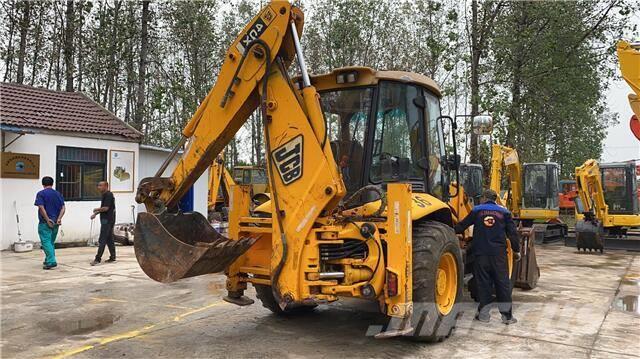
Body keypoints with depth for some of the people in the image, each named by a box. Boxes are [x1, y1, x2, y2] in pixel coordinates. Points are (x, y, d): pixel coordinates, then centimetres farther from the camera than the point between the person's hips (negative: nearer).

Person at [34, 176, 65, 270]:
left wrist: (47, 220, -15)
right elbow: (63, 208, 1)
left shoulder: (41, 194, -5)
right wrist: (59, 219, -8)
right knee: (51, 242, 18)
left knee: (46, 242, -6)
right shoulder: (58, 194, 10)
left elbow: (41, 208, -17)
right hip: (55, 223, 5)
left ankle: (51, 261, -16)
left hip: (45, 222, -5)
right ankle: (48, 260, 26)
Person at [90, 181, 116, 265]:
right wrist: (96, 213, 10)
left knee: (102, 240, -9)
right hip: (108, 220, 10)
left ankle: (98, 258, -9)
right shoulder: (105, 195, 18)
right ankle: (112, 257, 15)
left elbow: (105, 208, -20)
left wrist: (96, 210, -5)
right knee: (109, 239, 11)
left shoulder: (108, 195, -13)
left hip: (107, 220, -10)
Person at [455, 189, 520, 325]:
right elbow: (513, 233, 5)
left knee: (483, 283, 5)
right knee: (503, 283, 6)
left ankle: (483, 314, 8)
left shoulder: (477, 211, 4)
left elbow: (462, 225, 7)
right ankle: (507, 315, 8)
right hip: (499, 253, 0)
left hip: (481, 253, 0)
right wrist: (516, 250, 14)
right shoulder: (503, 212, 7)